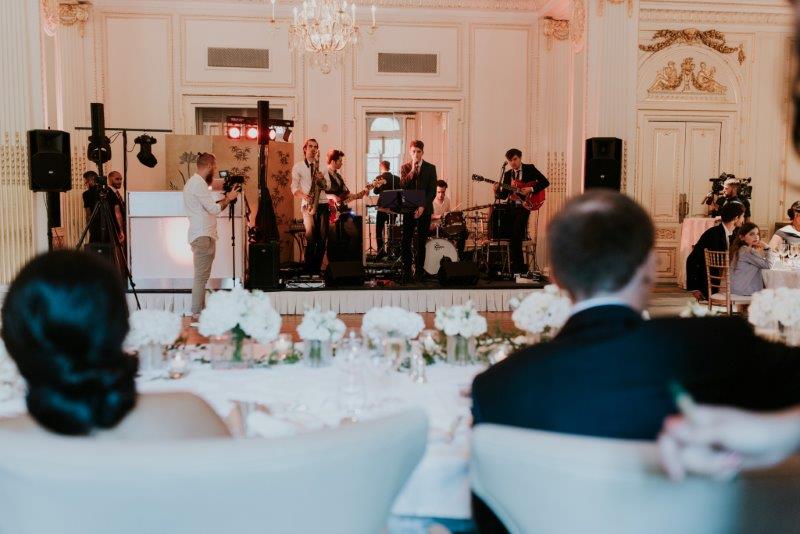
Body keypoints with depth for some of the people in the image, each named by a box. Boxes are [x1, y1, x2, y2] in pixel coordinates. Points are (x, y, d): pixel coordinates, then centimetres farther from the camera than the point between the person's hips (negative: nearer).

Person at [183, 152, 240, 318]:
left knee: (202, 276, 12)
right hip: (203, 236, -11)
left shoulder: (195, 182, 20)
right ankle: (197, 314, -7)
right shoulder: (198, 183, -13)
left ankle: (200, 312, 16)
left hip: (202, 235, 11)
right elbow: (214, 209, -17)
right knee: (201, 276, -9)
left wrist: (224, 199, 14)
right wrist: (228, 198, -3)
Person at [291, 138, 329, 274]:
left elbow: (327, 187, 12)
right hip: (308, 204, -3)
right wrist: (303, 195, -17)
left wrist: (322, 180, -9)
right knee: (311, 234, -20)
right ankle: (309, 268, -13)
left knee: (323, 236, -4)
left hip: (322, 203, 3)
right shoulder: (298, 166, 8)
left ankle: (317, 268, 5)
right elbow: (294, 188, 3)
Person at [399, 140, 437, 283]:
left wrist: (423, 206, -13)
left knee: (421, 242, 4)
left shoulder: (430, 168, 4)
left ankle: (419, 272, 10)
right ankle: (406, 272, 0)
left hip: (424, 209, -1)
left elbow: (432, 191, -1)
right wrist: (412, 170, -12)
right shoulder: (405, 167, 8)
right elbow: (402, 186, -6)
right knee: (406, 241, -5)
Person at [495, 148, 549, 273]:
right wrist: (497, 192, -10)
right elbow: (504, 195, 11)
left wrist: (531, 189, -15)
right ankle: (519, 266, 8)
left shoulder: (530, 168, 3)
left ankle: (517, 265, -6)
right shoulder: (507, 174, 15)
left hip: (524, 205, -5)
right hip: (511, 206, 5)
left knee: (516, 234, -16)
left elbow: (545, 182, -4)